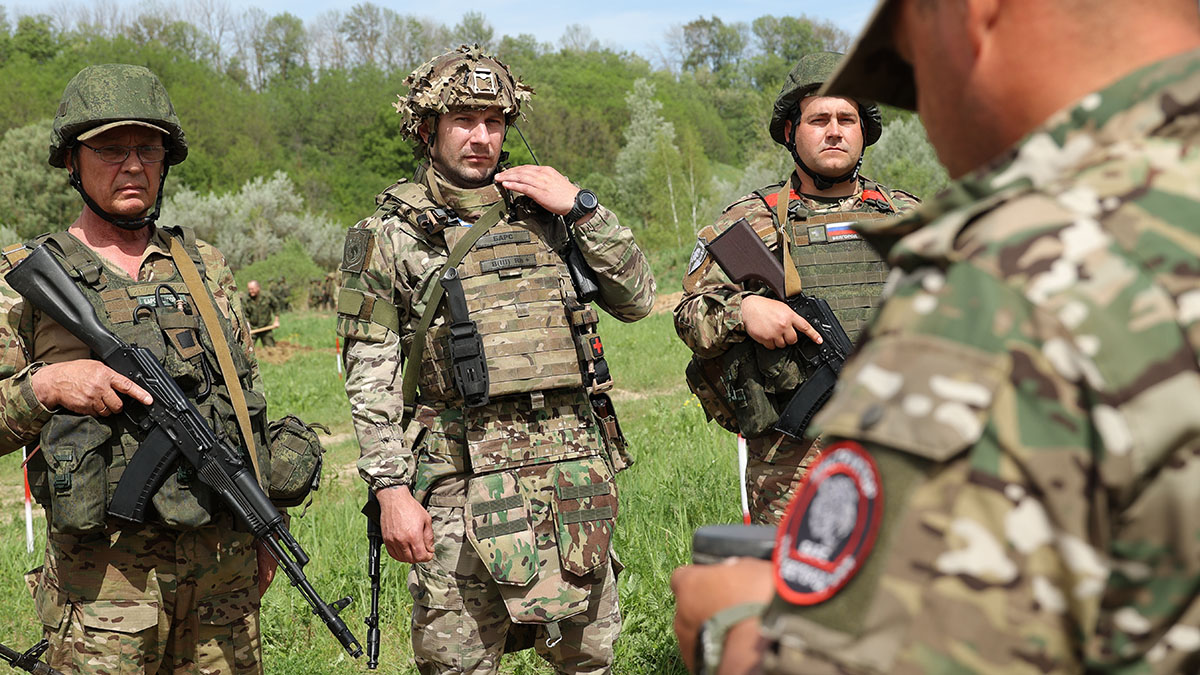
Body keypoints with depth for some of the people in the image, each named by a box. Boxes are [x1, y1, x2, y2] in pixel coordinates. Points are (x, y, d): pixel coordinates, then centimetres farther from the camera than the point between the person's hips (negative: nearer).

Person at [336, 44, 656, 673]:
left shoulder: (541, 211, 12)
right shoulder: (390, 235, 3)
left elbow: (636, 299, 10)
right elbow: (370, 374, -1)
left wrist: (582, 208, 1)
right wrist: (391, 487, -9)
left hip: (573, 466, 3)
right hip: (463, 477, -3)